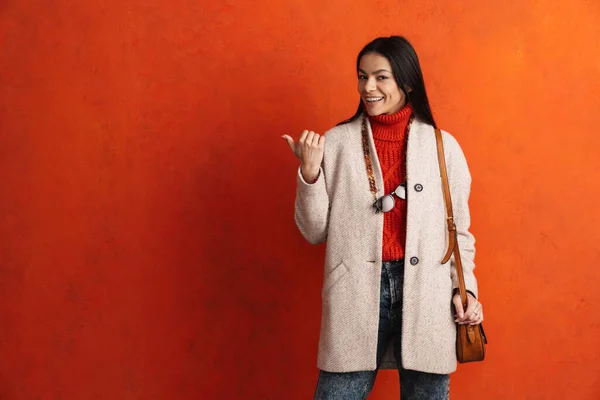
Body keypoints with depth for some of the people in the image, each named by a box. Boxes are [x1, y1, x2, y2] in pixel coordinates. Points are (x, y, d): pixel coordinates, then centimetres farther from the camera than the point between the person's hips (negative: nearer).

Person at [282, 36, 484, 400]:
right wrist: (309, 173, -8)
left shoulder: (443, 145, 5)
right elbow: (315, 232, 4)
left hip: (426, 295, 1)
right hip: (356, 294, 0)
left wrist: (465, 287, -3)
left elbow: (459, 229, 9)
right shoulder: (336, 142, 4)